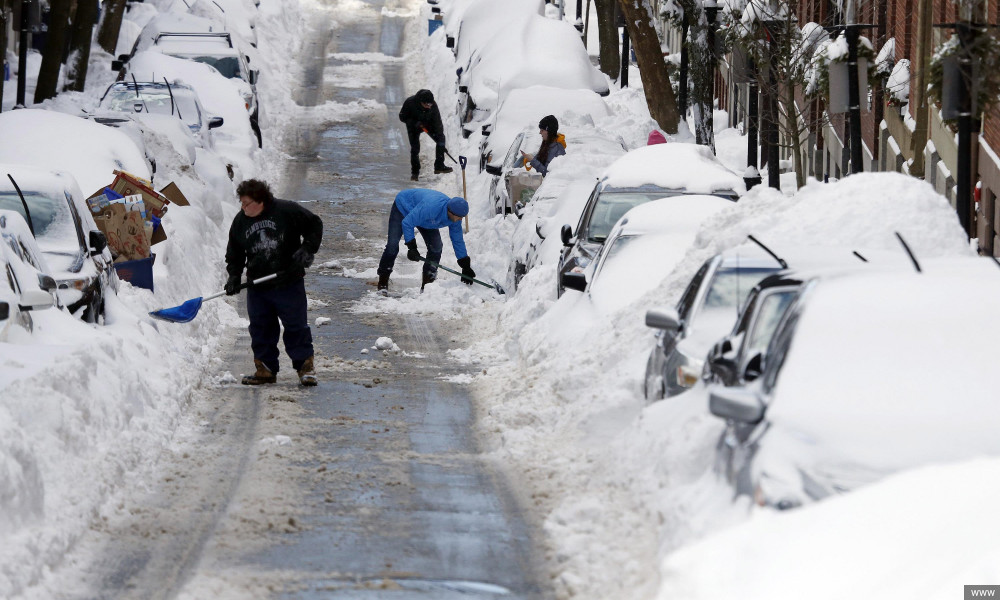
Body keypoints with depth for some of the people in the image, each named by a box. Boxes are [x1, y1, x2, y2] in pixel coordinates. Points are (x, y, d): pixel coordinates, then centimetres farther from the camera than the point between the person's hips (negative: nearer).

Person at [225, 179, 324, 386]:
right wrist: (234, 276, -1)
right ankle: (265, 368, 14)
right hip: (257, 286, 4)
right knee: (260, 328, 5)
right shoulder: (240, 221, 3)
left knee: (296, 325, -1)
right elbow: (234, 253, 13)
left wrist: (307, 249, -12)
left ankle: (306, 367, 9)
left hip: (289, 283, -4)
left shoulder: (286, 211, -10)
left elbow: (314, 225, 0)